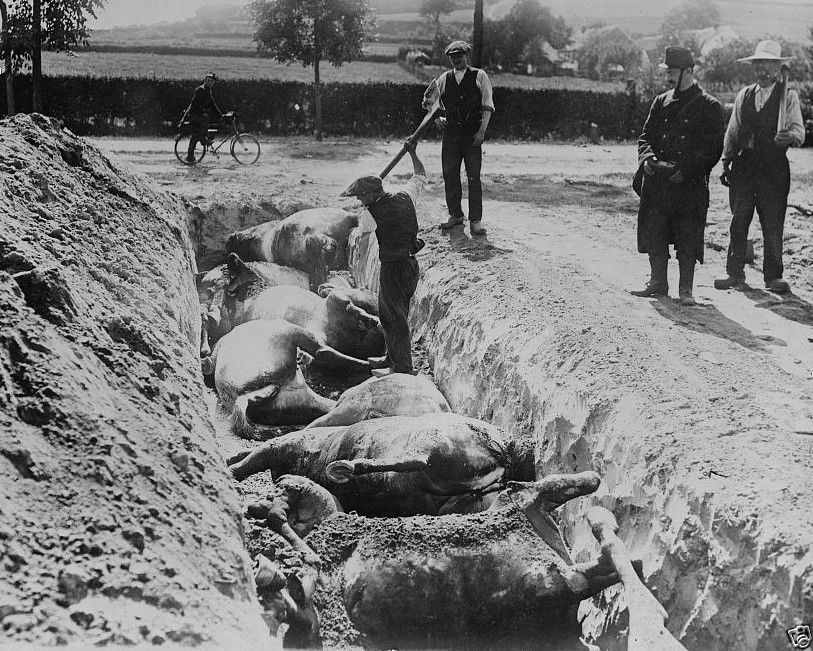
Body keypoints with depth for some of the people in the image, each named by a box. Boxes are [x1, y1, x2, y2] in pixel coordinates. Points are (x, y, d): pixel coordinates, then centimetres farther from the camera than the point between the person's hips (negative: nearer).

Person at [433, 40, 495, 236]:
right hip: (451, 131, 3)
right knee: (450, 174, 4)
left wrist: (482, 130, -11)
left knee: (474, 177, -6)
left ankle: (475, 220, -3)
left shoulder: (479, 76, 4)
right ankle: (455, 215, 17)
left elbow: (487, 106, -1)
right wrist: (437, 117, 1)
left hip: (473, 132, -3)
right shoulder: (444, 79, 12)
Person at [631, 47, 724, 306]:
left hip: (691, 184, -5)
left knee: (688, 238, -2)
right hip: (657, 182, 5)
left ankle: (686, 289, 7)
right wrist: (647, 158, -6)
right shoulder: (660, 102, 14)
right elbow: (646, 136, 15)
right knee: (654, 233, 6)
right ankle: (658, 283, 19)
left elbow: (713, 149, -6)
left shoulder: (709, 106, -2)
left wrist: (685, 170, -15)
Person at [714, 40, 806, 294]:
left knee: (773, 225, -2)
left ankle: (773, 276, 8)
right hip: (743, 166, 3)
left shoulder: (788, 96, 3)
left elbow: (799, 130, -7)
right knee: (738, 222, 3)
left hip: (774, 168, -3)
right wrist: (726, 162, 9)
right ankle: (735, 273, 10)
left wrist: (791, 135, -30)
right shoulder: (743, 95, 14)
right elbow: (732, 131, 16)